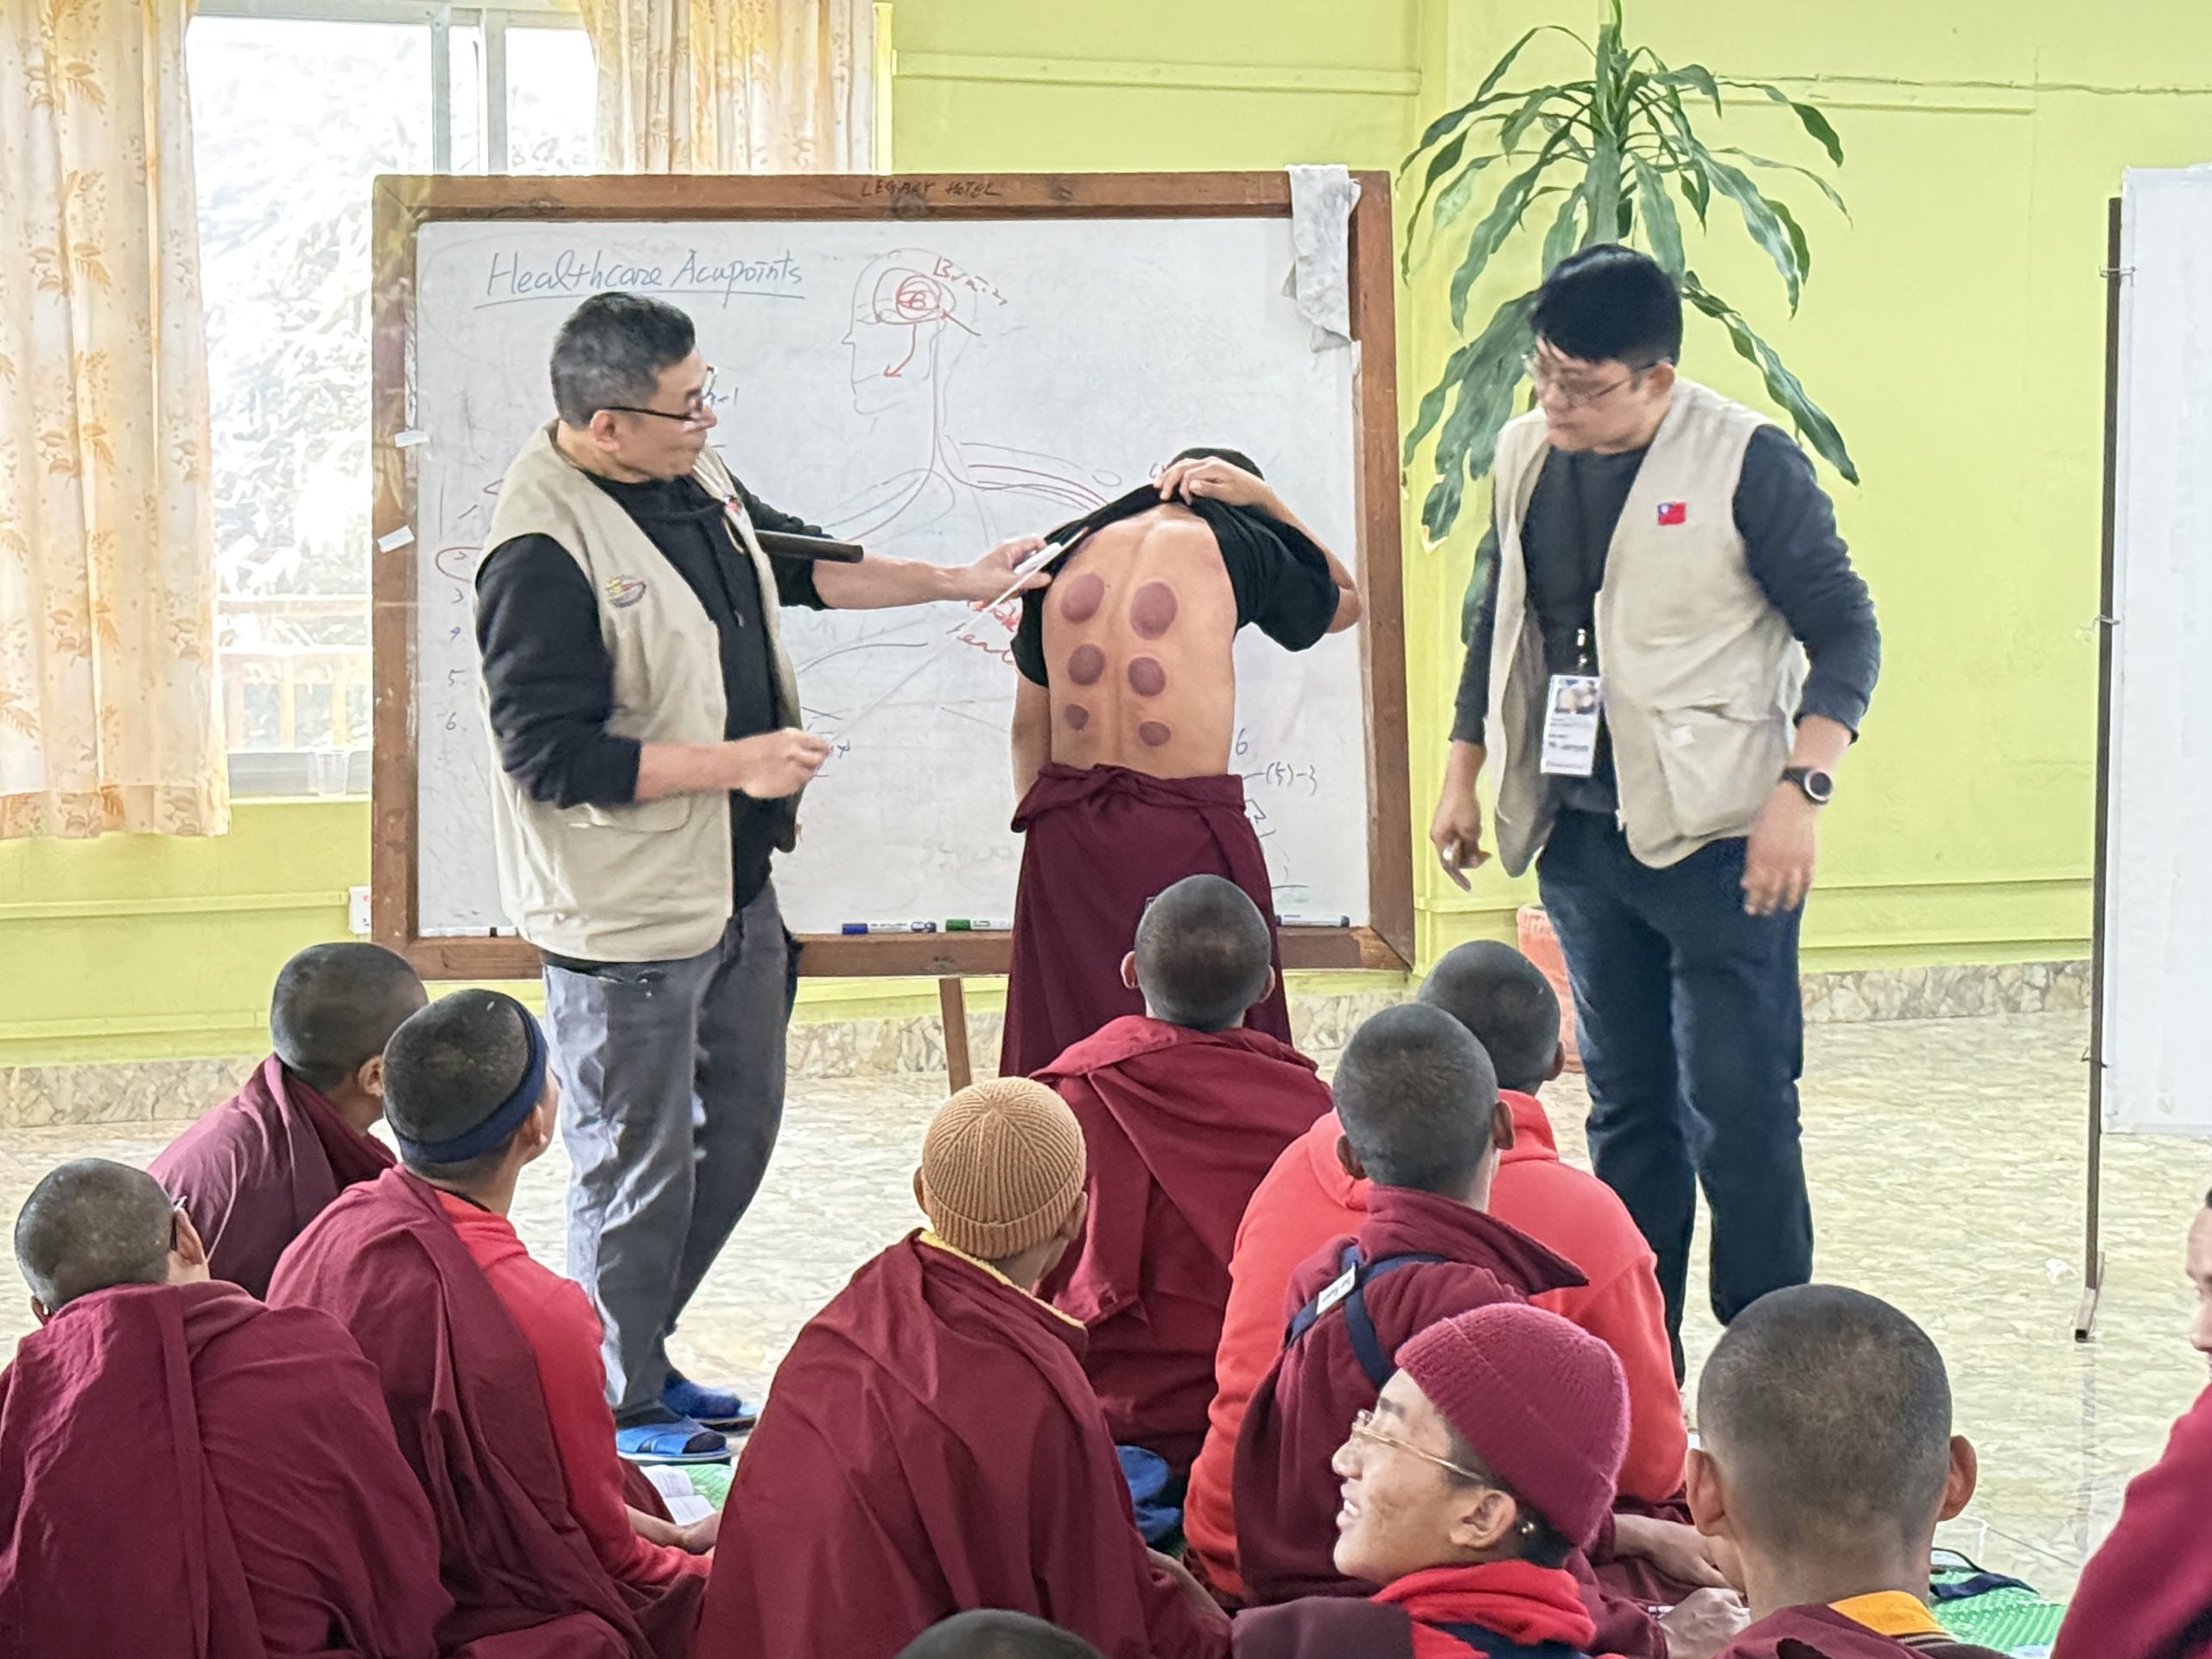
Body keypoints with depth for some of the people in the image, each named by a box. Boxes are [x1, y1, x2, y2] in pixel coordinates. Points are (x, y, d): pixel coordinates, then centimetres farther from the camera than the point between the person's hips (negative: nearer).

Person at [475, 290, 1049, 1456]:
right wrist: (736, 764, -22)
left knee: (738, 1131, 20)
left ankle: (642, 1350, 37)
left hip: (732, 884, 9)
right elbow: (549, 754, -24)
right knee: (636, 1161, 4)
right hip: (625, 912, -9)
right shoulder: (543, 551, -24)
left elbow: (800, 564, 23)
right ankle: (620, 1405, 21)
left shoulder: (691, 476, 4)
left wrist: (954, 583, 21)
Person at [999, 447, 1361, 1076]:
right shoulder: (1235, 547, -1)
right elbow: (1344, 601, 20)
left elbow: (1028, 726, 13)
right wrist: (1266, 501, 17)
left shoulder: (1070, 551, 11)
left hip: (1064, 833, 4)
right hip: (1185, 829, -4)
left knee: (1065, 1050, 9)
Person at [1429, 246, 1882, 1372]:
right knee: (1626, 1108, 13)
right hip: (1580, 838, 6)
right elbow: (1496, 623, 21)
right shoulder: (1523, 456, 8)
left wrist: (1800, 791, -16)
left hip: (1719, 837, -6)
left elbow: (1844, 632, -7)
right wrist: (1462, 771, 18)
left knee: (1738, 1113, -5)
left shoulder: (1746, 461, -10)